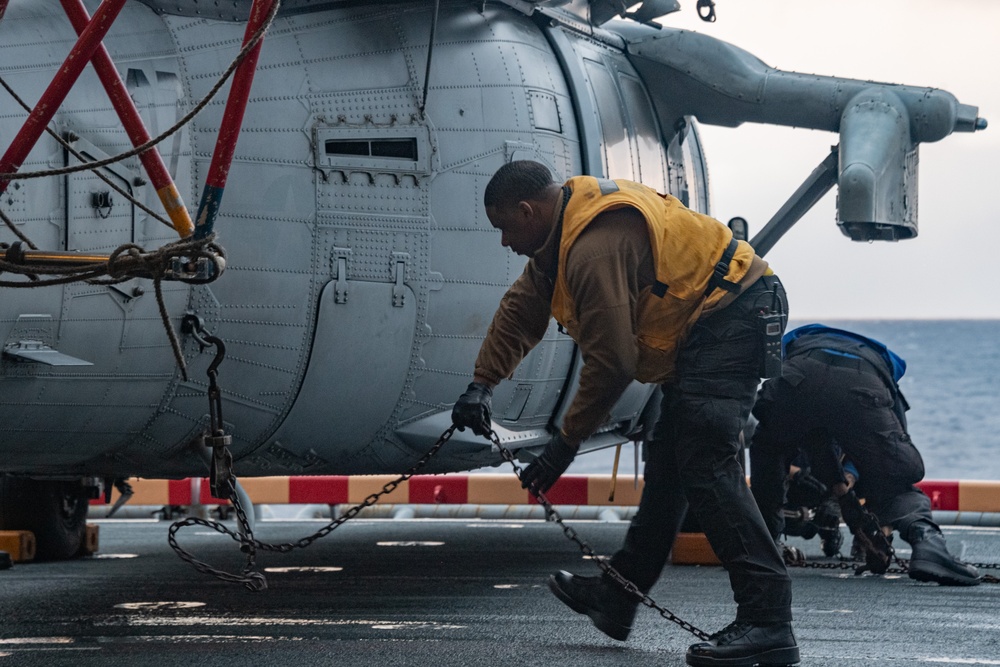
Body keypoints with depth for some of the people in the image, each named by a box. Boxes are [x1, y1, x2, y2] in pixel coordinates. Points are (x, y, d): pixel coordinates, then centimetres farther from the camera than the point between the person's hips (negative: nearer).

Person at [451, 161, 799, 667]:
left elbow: (611, 362, -24)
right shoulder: (561, 232, 10)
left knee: (703, 463, -20)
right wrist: (481, 386, 12)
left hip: (733, 315, -11)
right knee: (667, 464, 17)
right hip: (705, 326, 11)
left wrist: (566, 443, -14)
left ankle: (767, 621, -26)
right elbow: (522, 308, 20)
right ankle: (616, 596, 27)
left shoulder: (596, 248, -25)